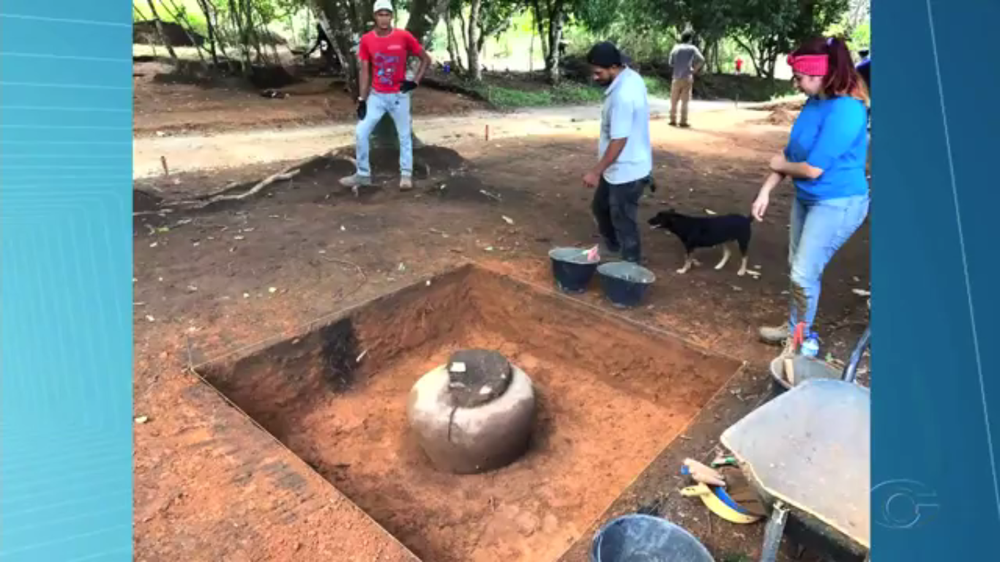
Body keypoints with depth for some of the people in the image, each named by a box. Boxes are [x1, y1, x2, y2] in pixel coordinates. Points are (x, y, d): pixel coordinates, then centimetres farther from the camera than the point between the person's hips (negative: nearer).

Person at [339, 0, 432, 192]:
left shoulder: (404, 36, -9)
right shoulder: (366, 40, -3)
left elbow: (426, 59, 1)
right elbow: (365, 71, 1)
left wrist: (415, 82, -8)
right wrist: (362, 100, -4)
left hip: (399, 95, -2)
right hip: (376, 96, 2)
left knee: (404, 135, 5)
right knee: (361, 133, -2)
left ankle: (406, 175, 17)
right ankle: (363, 174, 11)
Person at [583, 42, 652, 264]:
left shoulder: (622, 95, -29)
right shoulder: (631, 77, 3)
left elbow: (619, 141, -27)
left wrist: (596, 171, -19)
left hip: (626, 171, -10)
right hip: (619, 167, 10)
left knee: (623, 221, 4)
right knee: (600, 207, 25)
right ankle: (612, 246, 46)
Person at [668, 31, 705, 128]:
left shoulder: (676, 48, 3)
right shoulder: (692, 48, -2)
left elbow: (671, 63, 2)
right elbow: (701, 60, -12)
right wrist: (695, 69, -1)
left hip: (676, 78, 1)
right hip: (687, 78, -1)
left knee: (674, 100, 10)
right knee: (685, 101, 2)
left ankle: (673, 120, 10)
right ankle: (683, 121, 0)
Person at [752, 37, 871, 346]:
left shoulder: (845, 111, -26)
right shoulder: (813, 103, 1)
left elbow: (812, 169, -26)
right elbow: (792, 152, 7)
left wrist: (780, 164, -6)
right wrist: (765, 191, 3)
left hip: (836, 204, -9)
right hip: (806, 197, 9)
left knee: (804, 274, -1)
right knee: (797, 266, 18)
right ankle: (794, 326, 36)